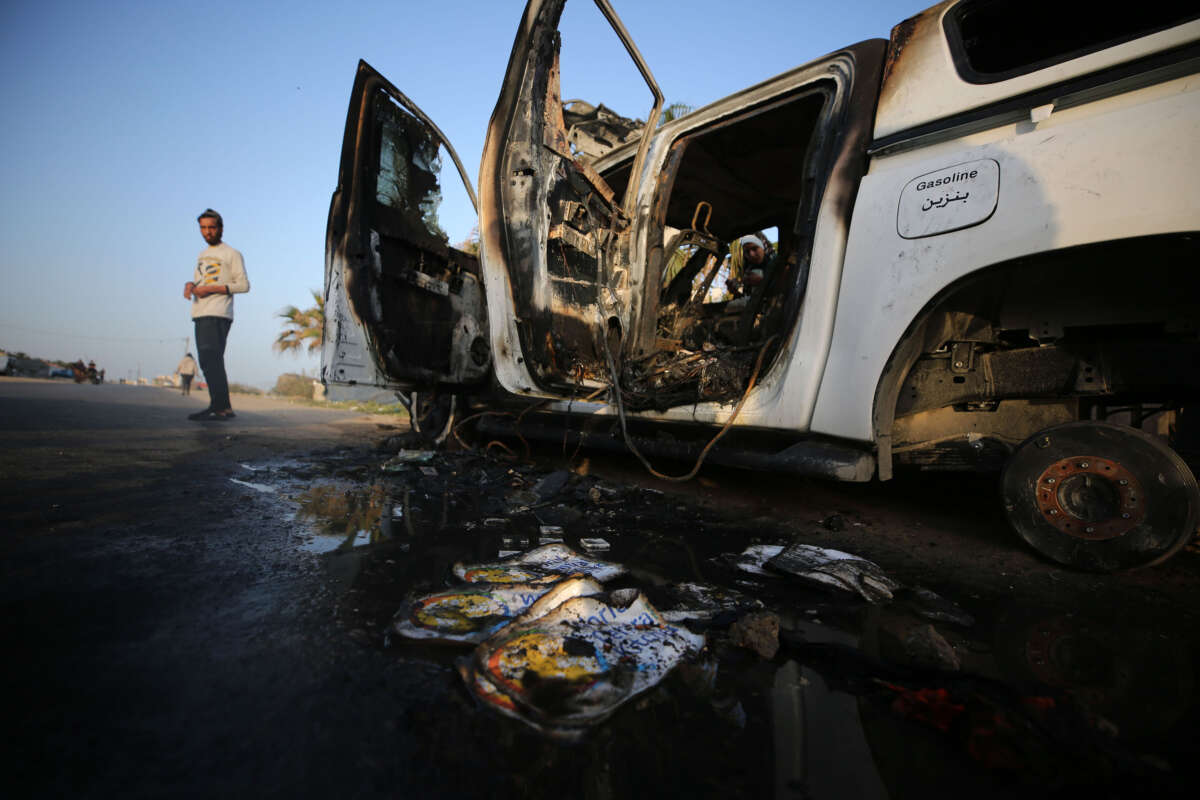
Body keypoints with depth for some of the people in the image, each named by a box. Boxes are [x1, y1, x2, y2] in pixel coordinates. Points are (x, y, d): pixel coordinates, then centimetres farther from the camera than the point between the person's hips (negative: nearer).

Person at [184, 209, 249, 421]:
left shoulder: (231, 254, 2)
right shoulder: (201, 255, 25)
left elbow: (243, 285, -7)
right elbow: (200, 282, 28)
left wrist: (211, 288, -14)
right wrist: (190, 285, 5)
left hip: (218, 314, -8)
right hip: (200, 315, 8)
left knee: (211, 359, -17)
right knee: (207, 362, 4)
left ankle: (219, 406, -18)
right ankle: (223, 408, 5)